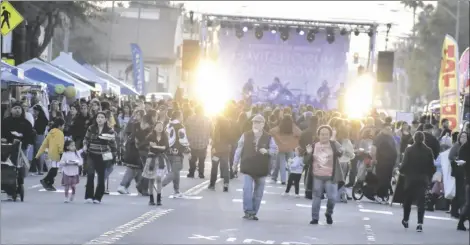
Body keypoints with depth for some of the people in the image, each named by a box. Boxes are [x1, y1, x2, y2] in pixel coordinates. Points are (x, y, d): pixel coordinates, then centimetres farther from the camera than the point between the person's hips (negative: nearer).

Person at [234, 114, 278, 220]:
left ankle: (253, 213, 18)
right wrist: (235, 163, 3)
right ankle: (248, 211, -9)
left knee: (258, 193, 8)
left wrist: (267, 151, -19)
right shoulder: (245, 135, -1)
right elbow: (239, 149, 3)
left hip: (261, 170, 2)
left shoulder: (268, 138, -1)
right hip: (248, 168, -2)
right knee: (247, 189, -14)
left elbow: (275, 150, 2)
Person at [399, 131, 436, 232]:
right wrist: (428, 176, 13)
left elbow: (404, 165, -10)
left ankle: (405, 220, 29)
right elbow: (432, 167, -1)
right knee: (421, 201, 0)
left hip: (410, 178, -1)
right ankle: (420, 223, -13)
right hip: (423, 179, 1)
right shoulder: (428, 151, -2)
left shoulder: (409, 150, -9)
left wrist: (402, 171, 10)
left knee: (408, 200, 17)